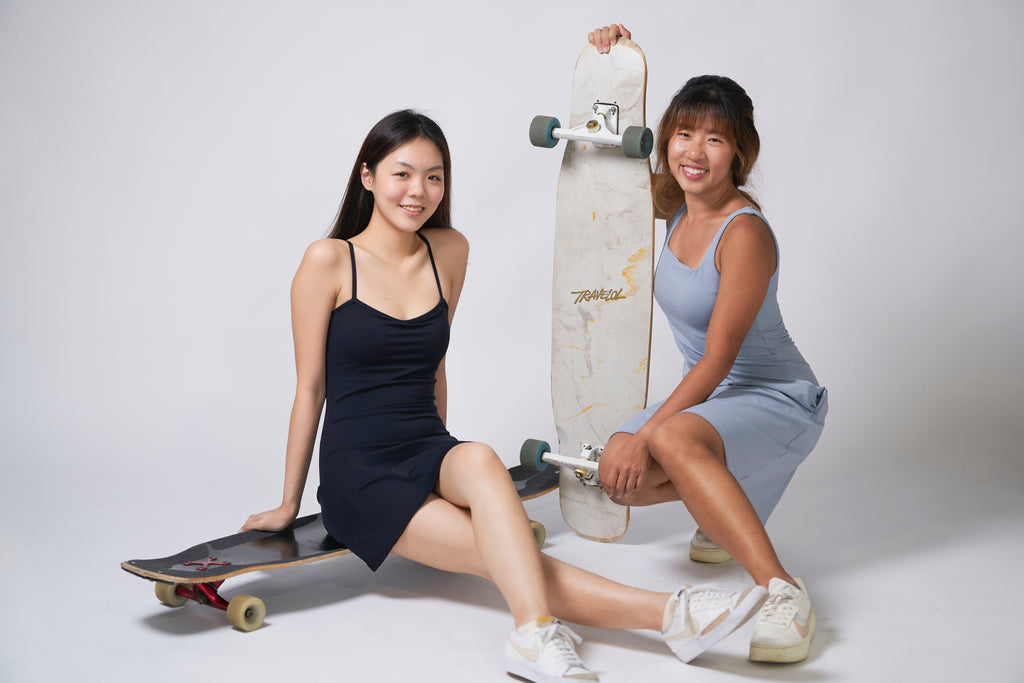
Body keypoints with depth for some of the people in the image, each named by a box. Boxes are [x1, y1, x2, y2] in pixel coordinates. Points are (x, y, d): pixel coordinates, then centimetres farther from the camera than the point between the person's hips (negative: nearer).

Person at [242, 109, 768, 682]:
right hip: (358, 475, -3)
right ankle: (668, 613, -42)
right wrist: (290, 503, 5)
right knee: (509, 556, -27)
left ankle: (535, 636, -49)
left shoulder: (449, 252, 9)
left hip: (429, 454, 4)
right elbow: (310, 386, 0)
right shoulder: (330, 260, -4)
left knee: (479, 460, -35)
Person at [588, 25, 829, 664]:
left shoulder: (745, 234, -23)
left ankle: (784, 591, -36)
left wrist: (645, 433, -22)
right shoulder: (677, 205, 0)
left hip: (778, 400, -7)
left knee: (672, 440, -37)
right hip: (708, 396, 8)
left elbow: (717, 361, -23)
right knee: (618, 473, -16)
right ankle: (724, 506, 13)